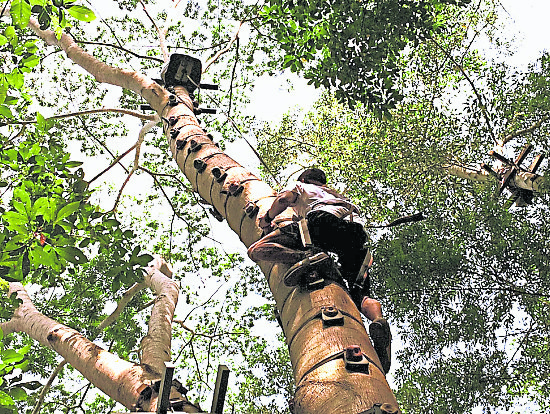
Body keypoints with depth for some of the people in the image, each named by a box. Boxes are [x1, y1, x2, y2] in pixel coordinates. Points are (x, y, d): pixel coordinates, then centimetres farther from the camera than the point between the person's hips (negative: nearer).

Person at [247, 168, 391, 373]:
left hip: (324, 219, -5)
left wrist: (267, 219, 27)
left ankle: (309, 257, -33)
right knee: (356, 293, 12)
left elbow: (284, 198, 13)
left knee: (257, 250, -7)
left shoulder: (302, 186, 31)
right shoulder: (338, 195, 50)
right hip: (356, 234, 5)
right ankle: (378, 320, -23)